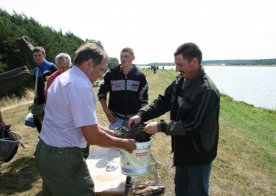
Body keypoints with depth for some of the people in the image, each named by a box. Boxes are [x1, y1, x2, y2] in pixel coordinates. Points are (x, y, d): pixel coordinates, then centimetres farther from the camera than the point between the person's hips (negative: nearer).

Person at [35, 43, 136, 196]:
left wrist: (107, 132, 12)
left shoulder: (63, 78, 8)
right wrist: (124, 144, -9)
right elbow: (93, 137, -22)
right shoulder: (81, 86, -23)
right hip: (62, 156, -10)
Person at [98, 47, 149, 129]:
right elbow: (102, 92, 6)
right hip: (116, 117, 0)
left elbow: (144, 98, 1)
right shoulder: (111, 74, -4)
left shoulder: (140, 76, -3)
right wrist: (106, 110, -4)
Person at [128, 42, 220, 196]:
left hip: (199, 154, -8)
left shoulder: (207, 91, -27)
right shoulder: (180, 81, 0)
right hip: (183, 150, 8)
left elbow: (193, 126, -28)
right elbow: (162, 102, 4)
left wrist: (160, 126, -25)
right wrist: (141, 115, -11)